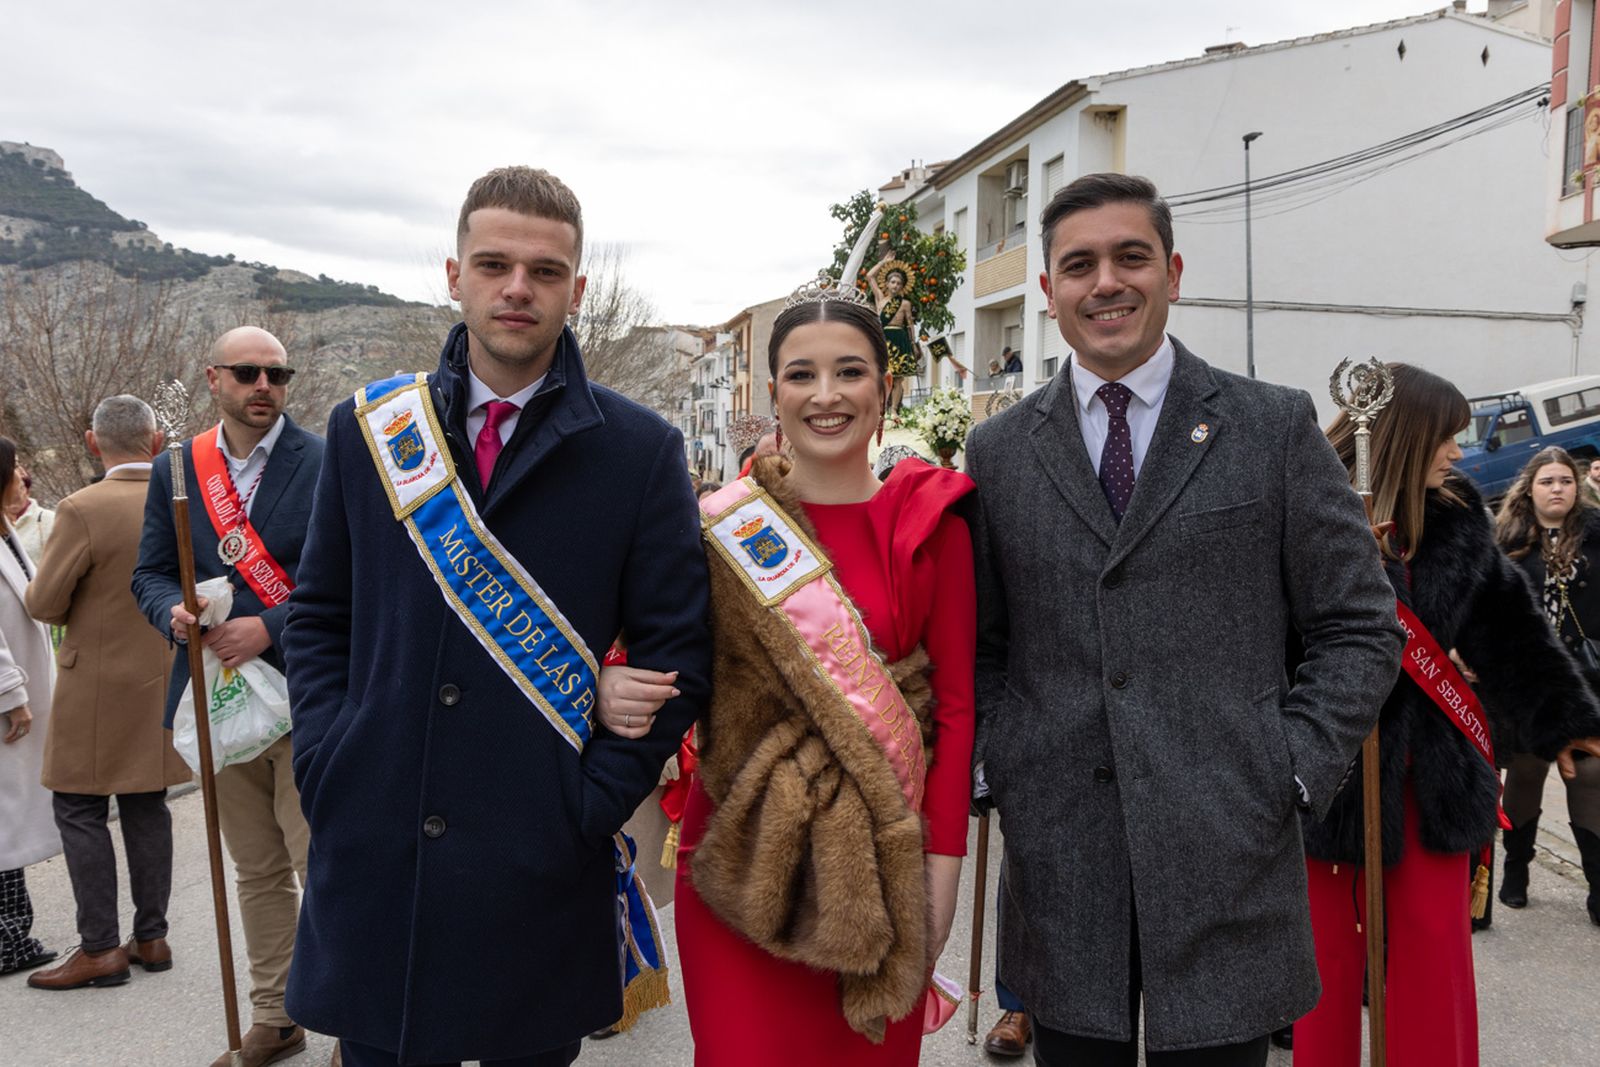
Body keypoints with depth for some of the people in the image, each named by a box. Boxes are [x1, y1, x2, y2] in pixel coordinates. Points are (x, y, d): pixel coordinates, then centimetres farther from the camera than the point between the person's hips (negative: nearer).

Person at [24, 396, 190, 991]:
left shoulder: (83, 510, -17)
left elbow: (43, 605, -11)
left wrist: (78, 613, 9)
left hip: (99, 684, -6)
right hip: (165, 680, 6)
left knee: (79, 810, 5)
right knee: (147, 806, 14)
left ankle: (100, 948, 8)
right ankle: (151, 937, 22)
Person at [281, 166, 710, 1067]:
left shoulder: (642, 451, -4)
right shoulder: (366, 430, 4)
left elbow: (676, 652, -2)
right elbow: (320, 616, 11)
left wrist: (596, 800, -9)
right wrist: (327, 760, -1)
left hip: (542, 869, -2)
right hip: (371, 857, 2)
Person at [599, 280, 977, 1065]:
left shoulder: (930, 521, -2)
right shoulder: (723, 528, 0)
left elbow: (954, 702, -1)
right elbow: (674, 672, 6)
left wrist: (943, 864, -6)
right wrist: (615, 693, -17)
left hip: (881, 854, 0)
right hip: (740, 852, 0)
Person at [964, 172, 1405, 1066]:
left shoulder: (1276, 426, 1)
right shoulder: (999, 451, 6)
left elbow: (1362, 628, 3)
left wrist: (1288, 773, -6)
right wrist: (1005, 765, -1)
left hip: (1228, 863, -1)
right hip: (1058, 859, 2)